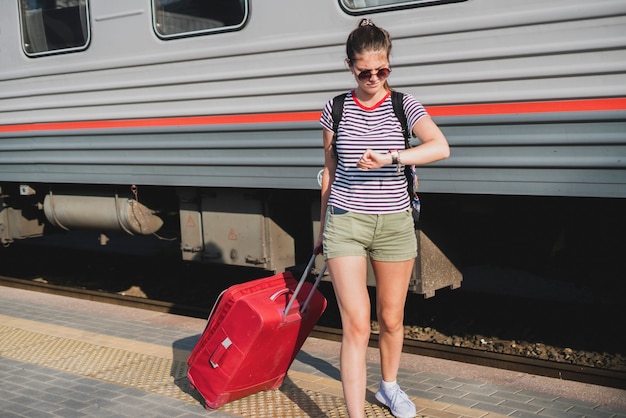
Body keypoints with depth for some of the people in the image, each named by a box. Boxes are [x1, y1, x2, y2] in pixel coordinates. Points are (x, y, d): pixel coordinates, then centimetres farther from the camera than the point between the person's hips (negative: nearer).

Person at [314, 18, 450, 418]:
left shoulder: (404, 106, -1)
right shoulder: (336, 109, 3)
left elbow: (441, 148, -17)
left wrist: (391, 156, -32)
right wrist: (323, 228, 15)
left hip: (395, 224, 1)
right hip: (345, 222, -1)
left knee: (392, 319, 14)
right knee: (356, 326, -8)